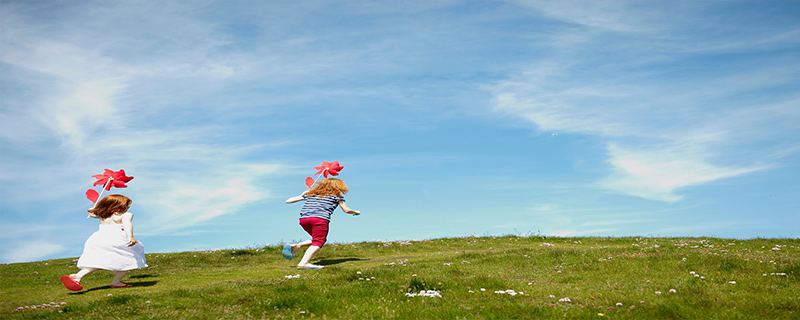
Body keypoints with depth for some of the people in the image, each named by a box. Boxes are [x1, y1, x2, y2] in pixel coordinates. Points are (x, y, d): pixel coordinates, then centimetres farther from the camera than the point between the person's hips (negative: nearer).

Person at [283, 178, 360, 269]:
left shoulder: (310, 194, 29)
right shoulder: (336, 195, 19)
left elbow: (288, 201, 30)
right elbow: (346, 210, 22)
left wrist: (303, 195, 48)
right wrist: (356, 212, 44)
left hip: (303, 219, 6)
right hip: (320, 218, -6)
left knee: (316, 240, 20)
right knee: (318, 242, -6)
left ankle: (295, 246, 2)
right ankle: (303, 263, -26)